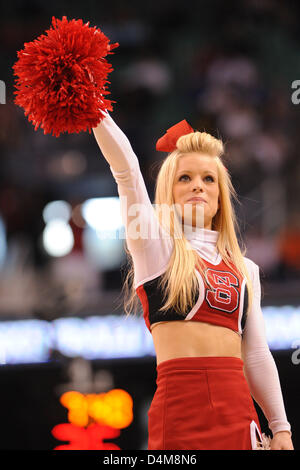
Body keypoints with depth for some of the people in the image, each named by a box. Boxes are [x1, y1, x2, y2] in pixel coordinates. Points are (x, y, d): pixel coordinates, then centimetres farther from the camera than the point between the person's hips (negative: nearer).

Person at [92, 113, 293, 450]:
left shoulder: (244, 269, 18)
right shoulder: (155, 247, 7)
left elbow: (257, 355, 17)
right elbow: (125, 168, -7)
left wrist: (281, 428, 12)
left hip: (237, 408, 4)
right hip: (180, 406, -4)